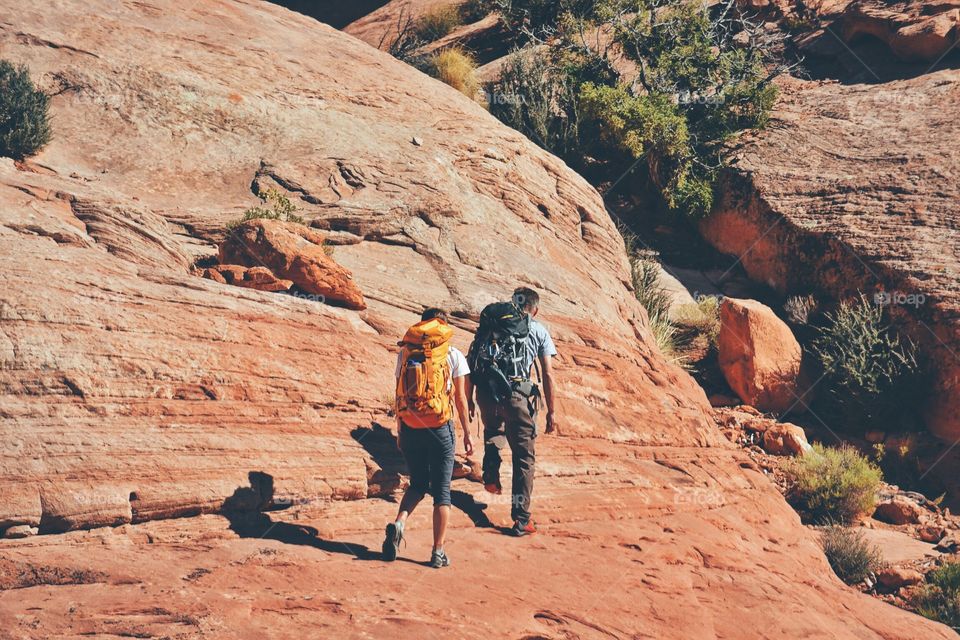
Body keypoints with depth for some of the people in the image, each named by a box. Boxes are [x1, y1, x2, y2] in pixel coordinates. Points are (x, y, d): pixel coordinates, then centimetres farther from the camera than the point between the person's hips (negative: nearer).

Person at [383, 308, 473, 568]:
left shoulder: (405, 353, 6)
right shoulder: (453, 355, 0)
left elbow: (399, 395, 8)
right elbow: (460, 398, -1)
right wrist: (467, 434, 6)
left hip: (410, 428, 3)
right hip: (440, 428, -3)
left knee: (417, 485, 19)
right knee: (441, 490, 6)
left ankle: (399, 522, -8)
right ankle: (438, 552, 6)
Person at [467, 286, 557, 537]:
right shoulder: (539, 331, 11)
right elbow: (548, 375, 4)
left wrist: (469, 400, 20)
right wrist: (551, 411, 8)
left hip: (487, 393, 3)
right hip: (518, 395, -3)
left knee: (493, 429, 37)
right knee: (524, 457, 7)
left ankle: (491, 473, 17)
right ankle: (521, 520, 5)